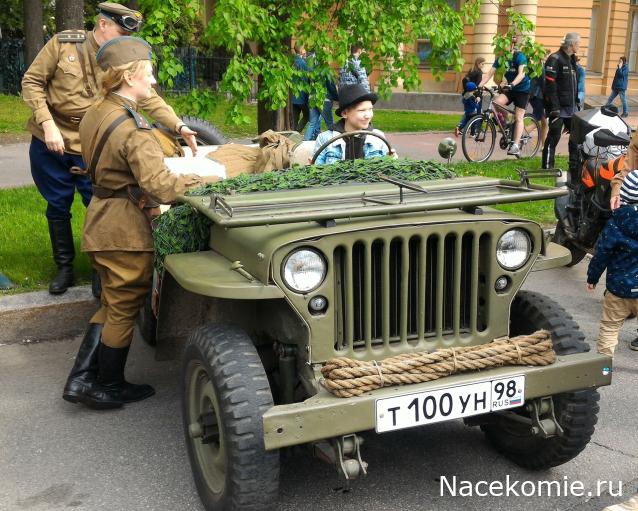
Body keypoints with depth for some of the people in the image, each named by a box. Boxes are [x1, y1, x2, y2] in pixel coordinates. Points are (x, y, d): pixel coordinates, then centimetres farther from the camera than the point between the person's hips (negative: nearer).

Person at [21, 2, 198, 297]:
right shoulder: (63, 43, -8)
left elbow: (149, 99, -10)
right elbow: (31, 82, -6)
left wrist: (179, 126, -25)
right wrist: (48, 123, -17)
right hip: (48, 144, 0)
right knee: (57, 208, 11)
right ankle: (64, 267, 28)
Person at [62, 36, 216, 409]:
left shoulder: (95, 114, 7)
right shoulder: (132, 128, -22)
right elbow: (159, 184, -30)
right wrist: (207, 179, -18)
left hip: (101, 220, 9)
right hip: (126, 228, -9)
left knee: (113, 305, 20)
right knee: (124, 310, 7)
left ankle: (82, 379, 21)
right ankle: (109, 388, 20)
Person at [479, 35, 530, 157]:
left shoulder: (520, 56, -17)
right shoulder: (501, 58, -1)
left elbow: (521, 74, -31)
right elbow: (490, 73, -7)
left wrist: (512, 85, -48)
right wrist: (479, 86, -21)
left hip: (522, 89, -5)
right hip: (509, 89, 5)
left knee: (518, 118, -8)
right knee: (496, 103, -23)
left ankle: (516, 145, -10)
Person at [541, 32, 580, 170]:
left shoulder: (572, 59, 15)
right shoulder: (555, 59, -13)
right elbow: (550, 85, -19)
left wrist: (576, 102, 18)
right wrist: (554, 107, -23)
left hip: (572, 107, 9)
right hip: (559, 107, -9)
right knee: (554, 137, -4)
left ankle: (575, 167, 20)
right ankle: (547, 168, 3)